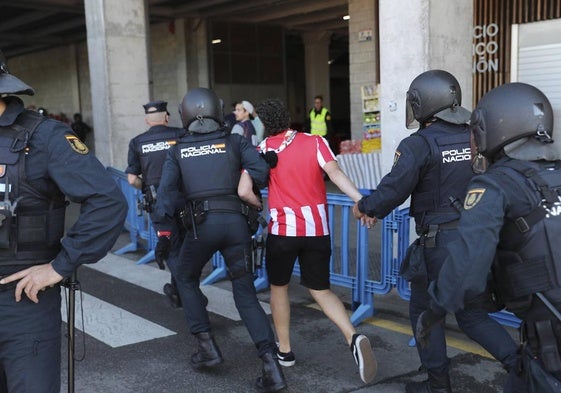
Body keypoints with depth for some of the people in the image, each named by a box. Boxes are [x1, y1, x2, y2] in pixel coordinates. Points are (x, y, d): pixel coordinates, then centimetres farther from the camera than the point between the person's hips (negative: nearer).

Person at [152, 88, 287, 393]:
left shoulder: (177, 151, 12)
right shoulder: (235, 142, 11)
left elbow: (166, 191, 2)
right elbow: (260, 172, -2)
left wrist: (163, 233, 3)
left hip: (201, 225, -1)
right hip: (235, 221, 1)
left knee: (185, 278, 26)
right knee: (245, 294, 9)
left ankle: (207, 346, 22)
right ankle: (271, 365, -2)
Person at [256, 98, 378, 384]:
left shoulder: (263, 149, 2)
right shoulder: (315, 141, 4)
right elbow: (334, 172, -13)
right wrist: (360, 200, -21)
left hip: (283, 228, -2)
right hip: (317, 229, 2)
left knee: (278, 287, 20)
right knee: (320, 290, 13)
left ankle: (284, 351, 27)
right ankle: (353, 337, -10)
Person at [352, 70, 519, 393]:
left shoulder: (419, 144, -13)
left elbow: (394, 190, -16)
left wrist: (365, 206, 2)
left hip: (440, 242, -6)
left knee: (425, 311, 15)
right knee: (473, 314, 19)